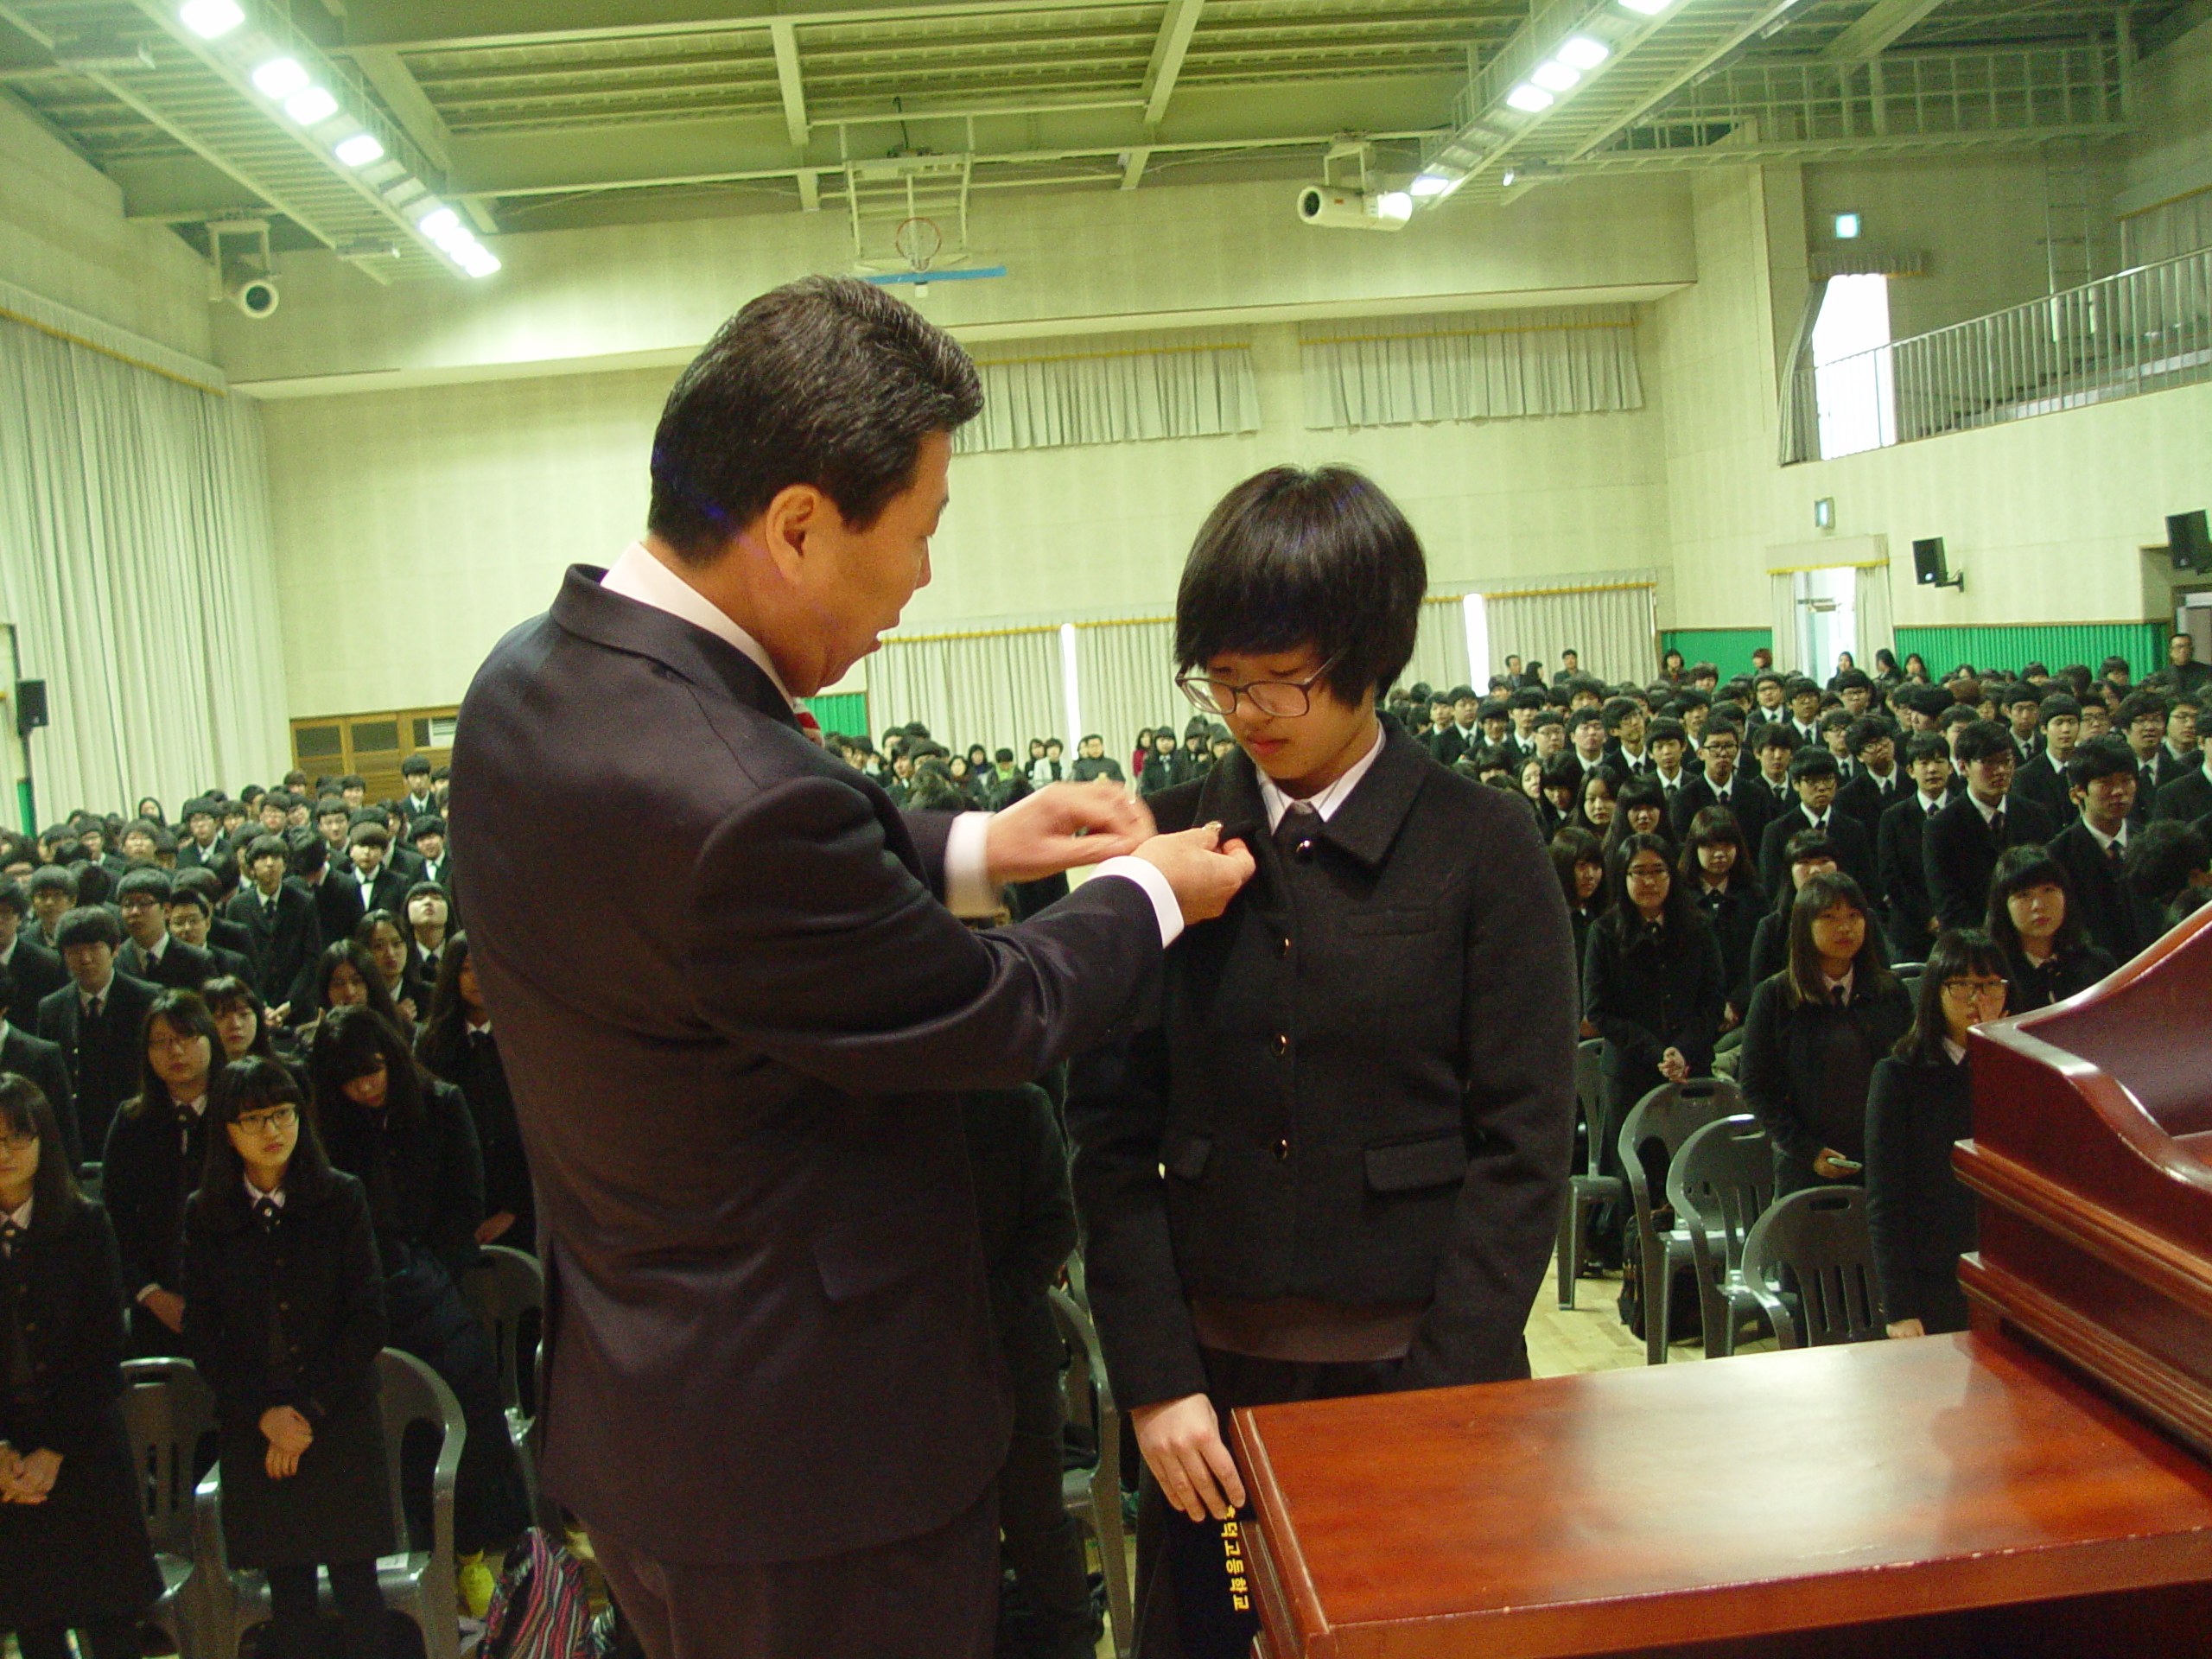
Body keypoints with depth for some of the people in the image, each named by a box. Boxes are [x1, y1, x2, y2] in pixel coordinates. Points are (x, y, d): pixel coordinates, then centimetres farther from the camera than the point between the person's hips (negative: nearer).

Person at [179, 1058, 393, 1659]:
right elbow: (201, 1333, 3)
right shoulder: (204, 1214, 4)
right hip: (252, 1431, 1)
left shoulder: (341, 1197, 0)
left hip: (341, 1423, -1)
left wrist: (310, 1412, -9)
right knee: (288, 1591, 5)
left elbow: (368, 1319, -3)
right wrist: (263, 1414, -8)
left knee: (356, 1585, 3)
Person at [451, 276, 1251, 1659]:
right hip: (805, 1443, -9)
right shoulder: (736, 795, -34)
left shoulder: (533, 677, -4)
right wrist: (1151, 897, -1)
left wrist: (975, 849, 7)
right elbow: (995, 1021, -18)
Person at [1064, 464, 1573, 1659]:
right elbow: (1113, 1128, -1)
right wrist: (1155, 1377, -7)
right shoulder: (1169, 840, 0)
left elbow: (1521, 1142, -6)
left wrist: (1441, 1391, -11)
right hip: (1209, 1371, 2)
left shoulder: (1482, 844, -5)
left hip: (1418, 1363, -1)